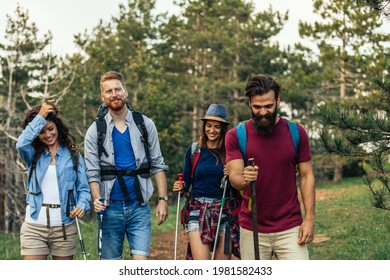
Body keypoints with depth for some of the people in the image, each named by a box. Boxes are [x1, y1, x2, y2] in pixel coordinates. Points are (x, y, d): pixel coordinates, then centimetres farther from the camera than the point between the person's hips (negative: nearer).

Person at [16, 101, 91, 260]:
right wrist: (40, 117, -11)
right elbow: (21, 144, -17)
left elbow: (83, 189, 5)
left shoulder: (73, 155, 7)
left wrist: (82, 205, -16)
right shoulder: (33, 154, 7)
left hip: (65, 227, 1)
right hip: (34, 227, -1)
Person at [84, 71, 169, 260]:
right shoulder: (95, 131, 3)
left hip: (139, 205, 0)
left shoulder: (145, 125, 5)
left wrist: (163, 199, -3)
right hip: (110, 208, 0)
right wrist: (97, 199, -18)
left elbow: (158, 165, 5)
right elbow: (92, 172, -1)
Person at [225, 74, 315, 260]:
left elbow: (306, 176, 4)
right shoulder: (236, 136, -3)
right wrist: (243, 179, -35)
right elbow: (234, 175, -11)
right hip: (252, 230, 0)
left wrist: (309, 218, -4)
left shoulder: (296, 133, 1)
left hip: (290, 228, 0)